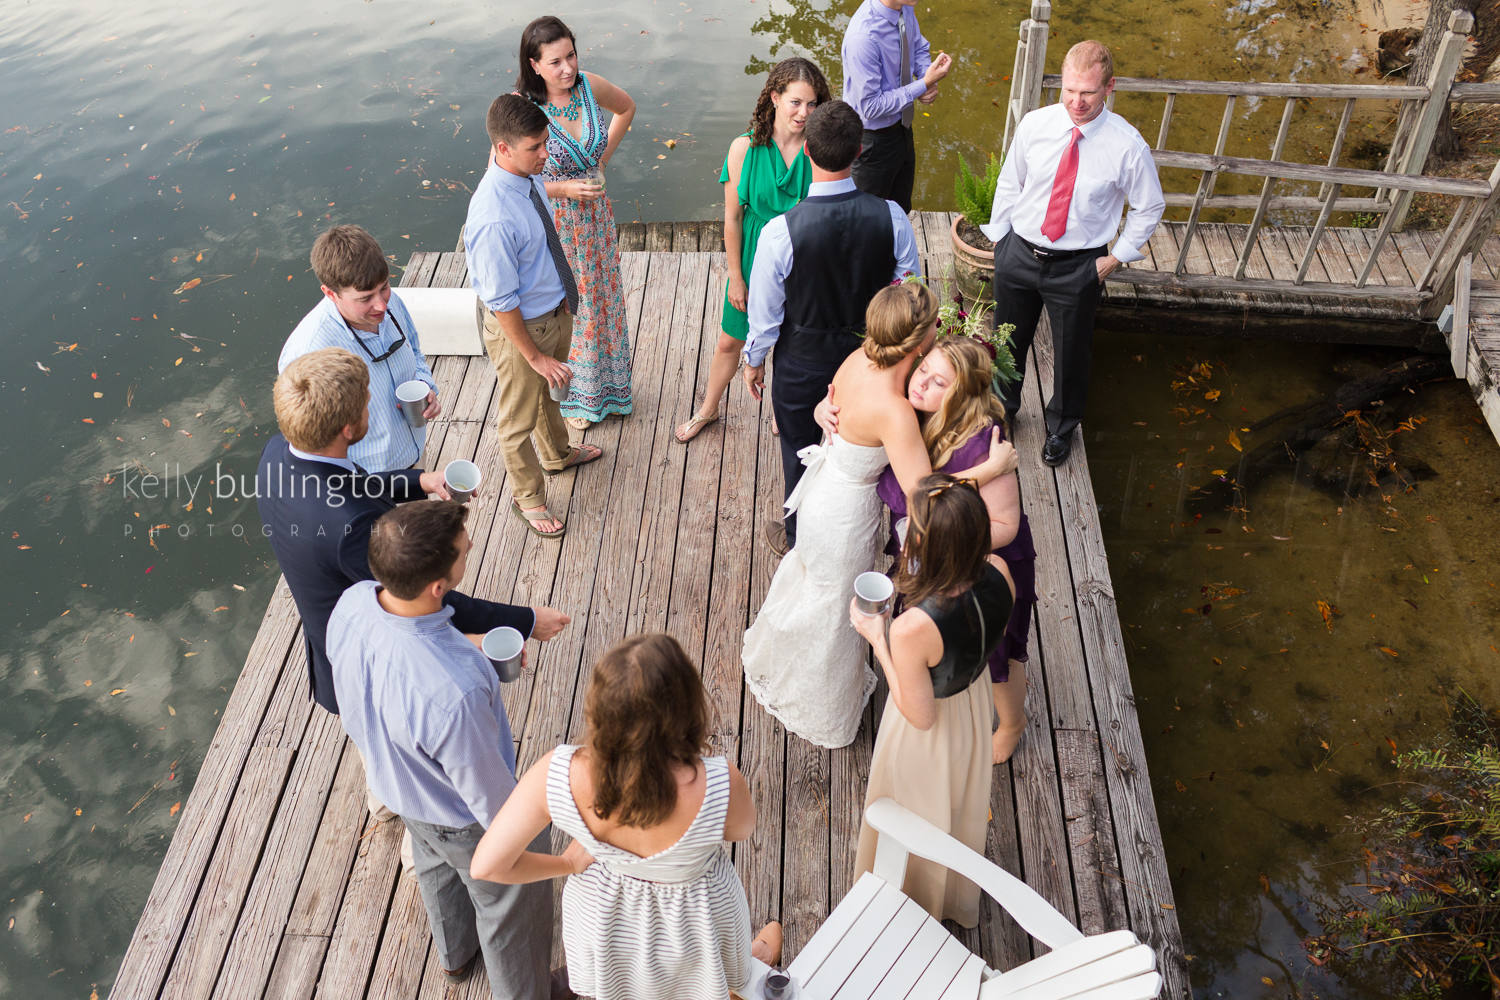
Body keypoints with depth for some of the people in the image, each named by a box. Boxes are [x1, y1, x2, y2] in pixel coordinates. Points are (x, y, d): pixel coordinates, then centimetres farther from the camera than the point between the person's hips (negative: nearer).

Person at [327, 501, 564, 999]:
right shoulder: (454, 693, -49)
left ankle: (455, 956, 69)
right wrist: (527, 843, -10)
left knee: (438, 871, 38)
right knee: (509, 906, 26)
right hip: (464, 820, -7)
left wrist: (466, 645, 0)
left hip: (393, 786, 7)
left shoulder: (350, 604, -28)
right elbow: (490, 796, -30)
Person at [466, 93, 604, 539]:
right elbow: (501, 302, -27)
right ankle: (527, 497, 42)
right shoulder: (493, 217, -36)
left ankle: (557, 453, 63)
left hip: (556, 309, 8)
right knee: (519, 420, 18)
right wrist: (534, 356, -20)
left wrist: (558, 293, 9)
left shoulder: (529, 175, -10)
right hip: (521, 326, -8)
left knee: (549, 392, 34)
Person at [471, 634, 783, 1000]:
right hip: (693, 919, -1)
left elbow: (486, 866, -26)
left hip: (603, 912, 1)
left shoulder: (556, 775, -38)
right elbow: (742, 829, -18)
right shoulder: (719, 787, -43)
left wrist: (567, 865, -10)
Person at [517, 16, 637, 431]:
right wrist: (565, 188, -25)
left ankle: (607, 385, 44)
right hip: (551, 220, -5)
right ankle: (570, 395, 36)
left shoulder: (591, 86, -11)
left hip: (595, 212, 5)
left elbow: (626, 107, 13)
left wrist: (602, 158, 4)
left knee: (602, 296, 20)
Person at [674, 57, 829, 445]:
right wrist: (735, 276, -5)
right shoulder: (745, 148, -15)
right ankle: (708, 409, 44)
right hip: (754, 263, 0)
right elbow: (732, 219, -8)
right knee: (730, 342, 18)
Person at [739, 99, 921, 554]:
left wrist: (754, 359, 4)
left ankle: (798, 539, 46)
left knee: (799, 450, 22)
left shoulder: (781, 232, -28)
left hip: (802, 363, -2)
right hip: (869, 356, 3)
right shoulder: (891, 217, -21)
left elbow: (765, 311, -15)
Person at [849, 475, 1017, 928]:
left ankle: (912, 904, 59)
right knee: (961, 805, 35)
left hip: (927, 738, -6)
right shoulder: (998, 573, -26)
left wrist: (877, 640, -22)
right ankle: (959, 898, 65)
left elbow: (920, 715, -26)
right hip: (976, 707, 6)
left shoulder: (913, 628, -44)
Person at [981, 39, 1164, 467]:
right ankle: (1002, 408, 50)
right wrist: (997, 238, 6)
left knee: (1071, 355, 16)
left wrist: (1115, 258, -4)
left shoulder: (1127, 146, -16)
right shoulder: (1034, 125, -11)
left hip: (1078, 267, -2)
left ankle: (1061, 428, 44)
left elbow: (1150, 207, -1)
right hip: (1019, 253, 2)